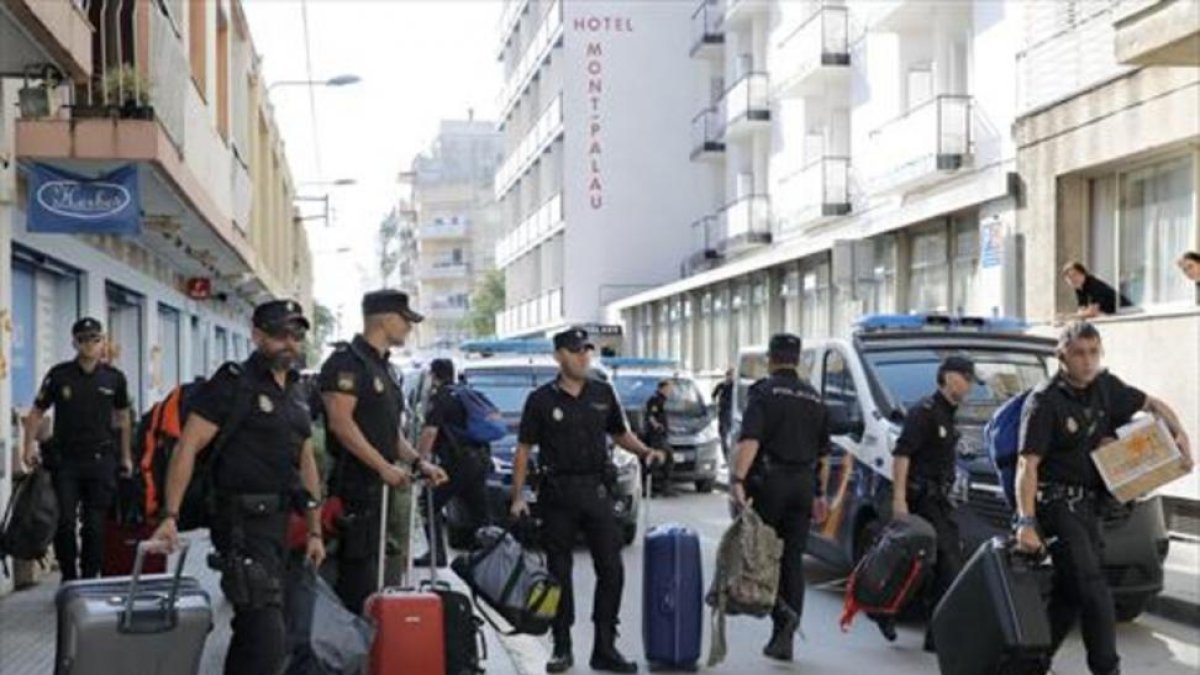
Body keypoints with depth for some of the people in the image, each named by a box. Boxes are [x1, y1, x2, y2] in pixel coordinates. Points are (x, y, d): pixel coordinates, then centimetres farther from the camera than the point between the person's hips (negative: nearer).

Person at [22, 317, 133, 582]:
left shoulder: (114, 378, 4)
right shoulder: (59, 375, 0)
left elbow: (123, 417, 14)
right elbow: (36, 412, 5)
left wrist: (126, 456, 14)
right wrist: (30, 445, -7)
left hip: (101, 460, 1)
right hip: (65, 460, 0)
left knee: (95, 525, 1)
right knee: (64, 523, -2)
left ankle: (90, 578, 12)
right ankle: (68, 578, 12)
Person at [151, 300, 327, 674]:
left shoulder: (295, 394, 15)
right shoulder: (233, 384, -8)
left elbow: (306, 463, 19)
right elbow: (187, 447, -14)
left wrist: (315, 531, 15)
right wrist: (170, 516, -22)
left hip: (279, 521, 8)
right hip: (243, 522, -8)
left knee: (251, 630, 17)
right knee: (268, 641, -14)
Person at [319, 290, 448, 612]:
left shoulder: (383, 367, 20)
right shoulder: (347, 361, -10)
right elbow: (340, 422, -19)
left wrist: (418, 462, 10)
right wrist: (385, 467, -21)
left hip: (379, 487, 10)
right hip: (354, 486, -10)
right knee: (359, 572, -8)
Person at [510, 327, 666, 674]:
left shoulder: (603, 394, 8)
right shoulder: (541, 399, -1)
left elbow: (620, 434, 18)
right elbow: (524, 449, 1)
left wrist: (646, 451, -1)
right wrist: (518, 496, -4)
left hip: (596, 489, 3)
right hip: (558, 493, -2)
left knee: (611, 570, -2)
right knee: (559, 573, 4)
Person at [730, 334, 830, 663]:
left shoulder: (764, 391, -4)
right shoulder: (814, 397, 14)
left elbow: (750, 439, -19)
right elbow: (822, 451, 16)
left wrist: (738, 479, -25)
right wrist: (818, 493, 21)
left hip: (770, 480, -5)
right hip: (803, 485, 5)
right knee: (793, 559, 7)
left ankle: (782, 611, -16)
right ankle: (784, 640, 8)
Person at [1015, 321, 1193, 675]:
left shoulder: (1105, 387, 5)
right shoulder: (1044, 401, -16)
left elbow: (1151, 404, 21)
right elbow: (1027, 465, -20)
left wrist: (1180, 435, 3)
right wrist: (1026, 522, -28)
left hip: (1089, 503, 7)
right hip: (1058, 503, -7)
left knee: (1070, 592, 11)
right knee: (1093, 589, -12)